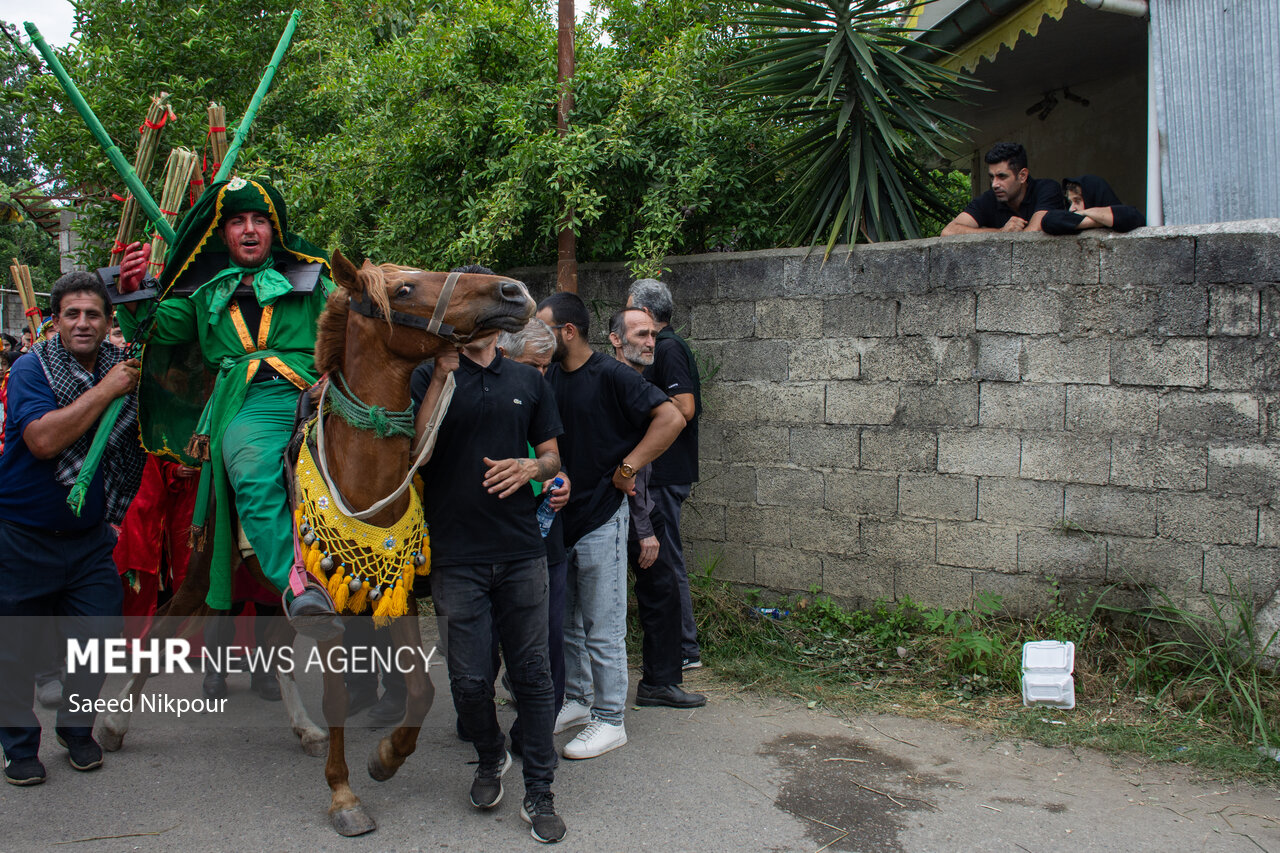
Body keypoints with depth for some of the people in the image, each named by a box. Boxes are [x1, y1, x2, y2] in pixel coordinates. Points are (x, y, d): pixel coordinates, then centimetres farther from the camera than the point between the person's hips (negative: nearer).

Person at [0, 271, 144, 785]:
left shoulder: (121, 368, 1)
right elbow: (44, 440, -28)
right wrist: (105, 391, -26)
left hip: (90, 537, 4)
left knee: (98, 637, 4)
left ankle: (77, 728, 27)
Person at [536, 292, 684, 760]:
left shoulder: (611, 375, -13)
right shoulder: (550, 378, 7)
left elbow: (671, 418, -19)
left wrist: (627, 468, -18)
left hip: (601, 518, -7)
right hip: (559, 515, 7)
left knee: (602, 628, 1)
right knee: (566, 621, 18)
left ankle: (609, 720, 12)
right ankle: (576, 700, 33)